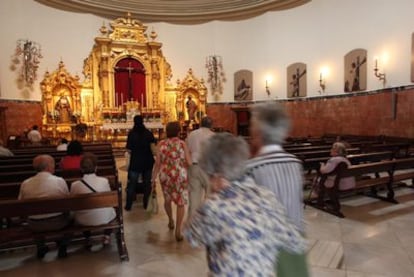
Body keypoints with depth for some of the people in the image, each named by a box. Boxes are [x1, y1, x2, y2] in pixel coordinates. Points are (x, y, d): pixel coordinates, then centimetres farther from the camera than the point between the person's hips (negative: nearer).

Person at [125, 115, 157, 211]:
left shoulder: (132, 134, -6)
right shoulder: (149, 133, -3)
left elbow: (129, 150, -7)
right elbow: (153, 148, -10)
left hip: (135, 162, -1)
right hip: (148, 162, 2)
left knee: (132, 184, 9)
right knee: (147, 183, 12)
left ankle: (128, 205, 17)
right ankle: (146, 204, 20)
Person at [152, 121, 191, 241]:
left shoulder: (161, 144, -2)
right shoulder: (182, 143, -6)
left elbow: (157, 163, -4)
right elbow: (189, 162, -8)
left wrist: (153, 179, 3)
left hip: (165, 176, 3)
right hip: (180, 176, -3)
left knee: (167, 199, 25)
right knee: (180, 203, 7)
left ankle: (171, 221, 45)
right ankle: (178, 231, 1)